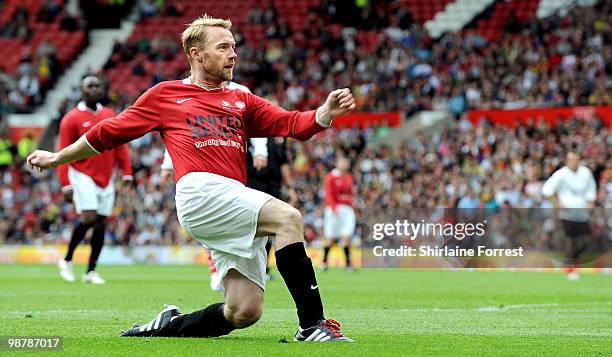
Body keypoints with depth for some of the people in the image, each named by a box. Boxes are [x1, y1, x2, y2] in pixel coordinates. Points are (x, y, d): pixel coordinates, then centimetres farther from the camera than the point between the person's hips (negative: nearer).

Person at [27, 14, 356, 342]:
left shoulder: (241, 100, 27)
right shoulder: (165, 94, 16)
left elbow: (293, 124, 15)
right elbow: (109, 132, 23)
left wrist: (326, 113, -6)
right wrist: (57, 158, 27)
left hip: (239, 204, 6)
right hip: (200, 192, -6)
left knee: (243, 313, -7)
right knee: (288, 218, -28)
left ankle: (168, 325, 17)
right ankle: (311, 324, -30)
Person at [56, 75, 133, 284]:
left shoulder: (110, 116, 11)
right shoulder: (72, 118, -3)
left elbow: (120, 147, 15)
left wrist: (127, 173, 6)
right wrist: (66, 185, -10)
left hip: (106, 178, 5)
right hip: (83, 175, -5)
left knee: (101, 223, 4)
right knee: (89, 218, -18)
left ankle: (91, 271, 13)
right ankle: (67, 261, 2)